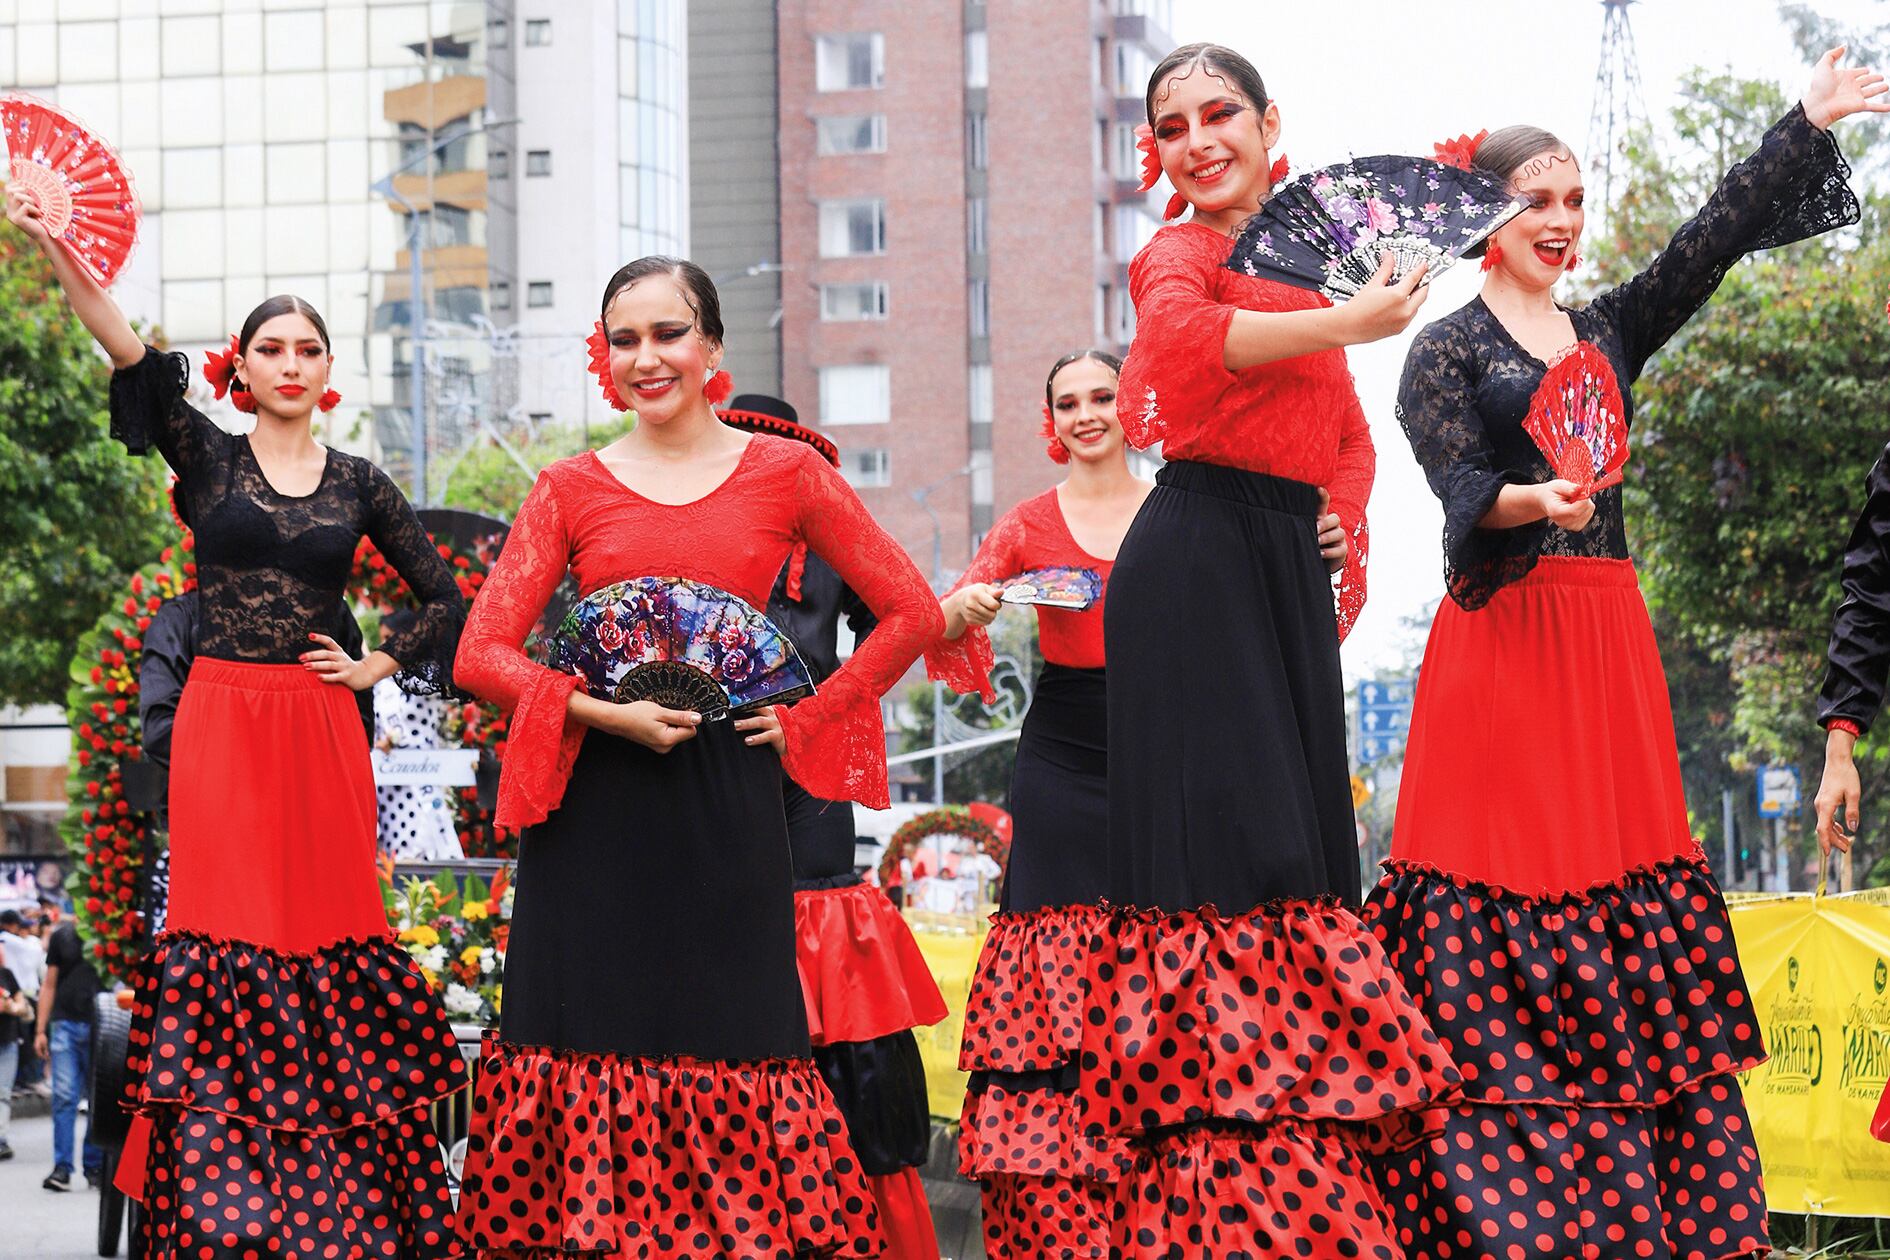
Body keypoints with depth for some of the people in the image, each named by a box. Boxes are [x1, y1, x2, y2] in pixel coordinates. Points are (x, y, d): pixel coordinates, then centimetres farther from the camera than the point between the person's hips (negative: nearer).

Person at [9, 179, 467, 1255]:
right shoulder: (207, 457, 4)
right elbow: (132, 359, -14)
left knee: (331, 933, 0)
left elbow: (447, 599, 18)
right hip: (221, 723, -2)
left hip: (321, 728, 2)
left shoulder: (358, 484, 11)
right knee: (229, 937, -5)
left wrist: (378, 667, 5)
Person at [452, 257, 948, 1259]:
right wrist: (605, 714, -11)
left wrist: (804, 721, 1)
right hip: (593, 809, 1)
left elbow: (911, 613, 9)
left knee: (730, 1045, -2)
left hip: (727, 806, 0)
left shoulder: (785, 473, 6)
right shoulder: (570, 489, 7)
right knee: (595, 1051, -1)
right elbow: (481, 654, 1)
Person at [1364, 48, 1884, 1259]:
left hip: (1608, 637, 6)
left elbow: (1715, 235, 12)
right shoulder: (1447, 351, 2)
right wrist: (1535, 502, -29)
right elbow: (1466, 497, -9)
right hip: (1503, 641, -5)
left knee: (1629, 895, 1)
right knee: (1505, 917, -9)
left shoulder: (1607, 332, 17)